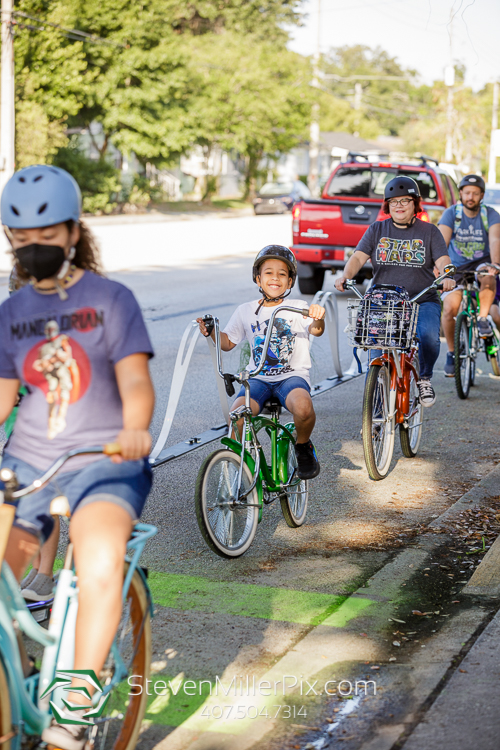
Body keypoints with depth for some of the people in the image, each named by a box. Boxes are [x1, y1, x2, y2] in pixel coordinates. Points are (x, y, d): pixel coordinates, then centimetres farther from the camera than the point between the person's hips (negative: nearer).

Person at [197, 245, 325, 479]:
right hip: (258, 378, 2)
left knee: (303, 408, -35)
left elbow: (316, 330, -15)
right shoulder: (246, 311, 12)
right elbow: (228, 343, 17)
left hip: (292, 375, -2)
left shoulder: (298, 308, 4)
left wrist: (318, 318, -38)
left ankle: (303, 447, -2)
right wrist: (211, 331, -3)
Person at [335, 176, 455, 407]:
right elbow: (358, 257, 2)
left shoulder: (429, 231, 10)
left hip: (422, 302, -1)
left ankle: (424, 378, 1)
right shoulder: (376, 230, 12)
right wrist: (345, 276, -20)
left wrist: (447, 276, -26)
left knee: (428, 336, -29)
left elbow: (442, 260, -1)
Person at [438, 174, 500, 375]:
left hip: (481, 263, 0)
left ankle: (483, 320, -21)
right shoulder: (451, 213, -10)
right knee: (450, 308, -16)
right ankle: (452, 353, 3)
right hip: (457, 268, 1)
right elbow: (442, 241, -24)